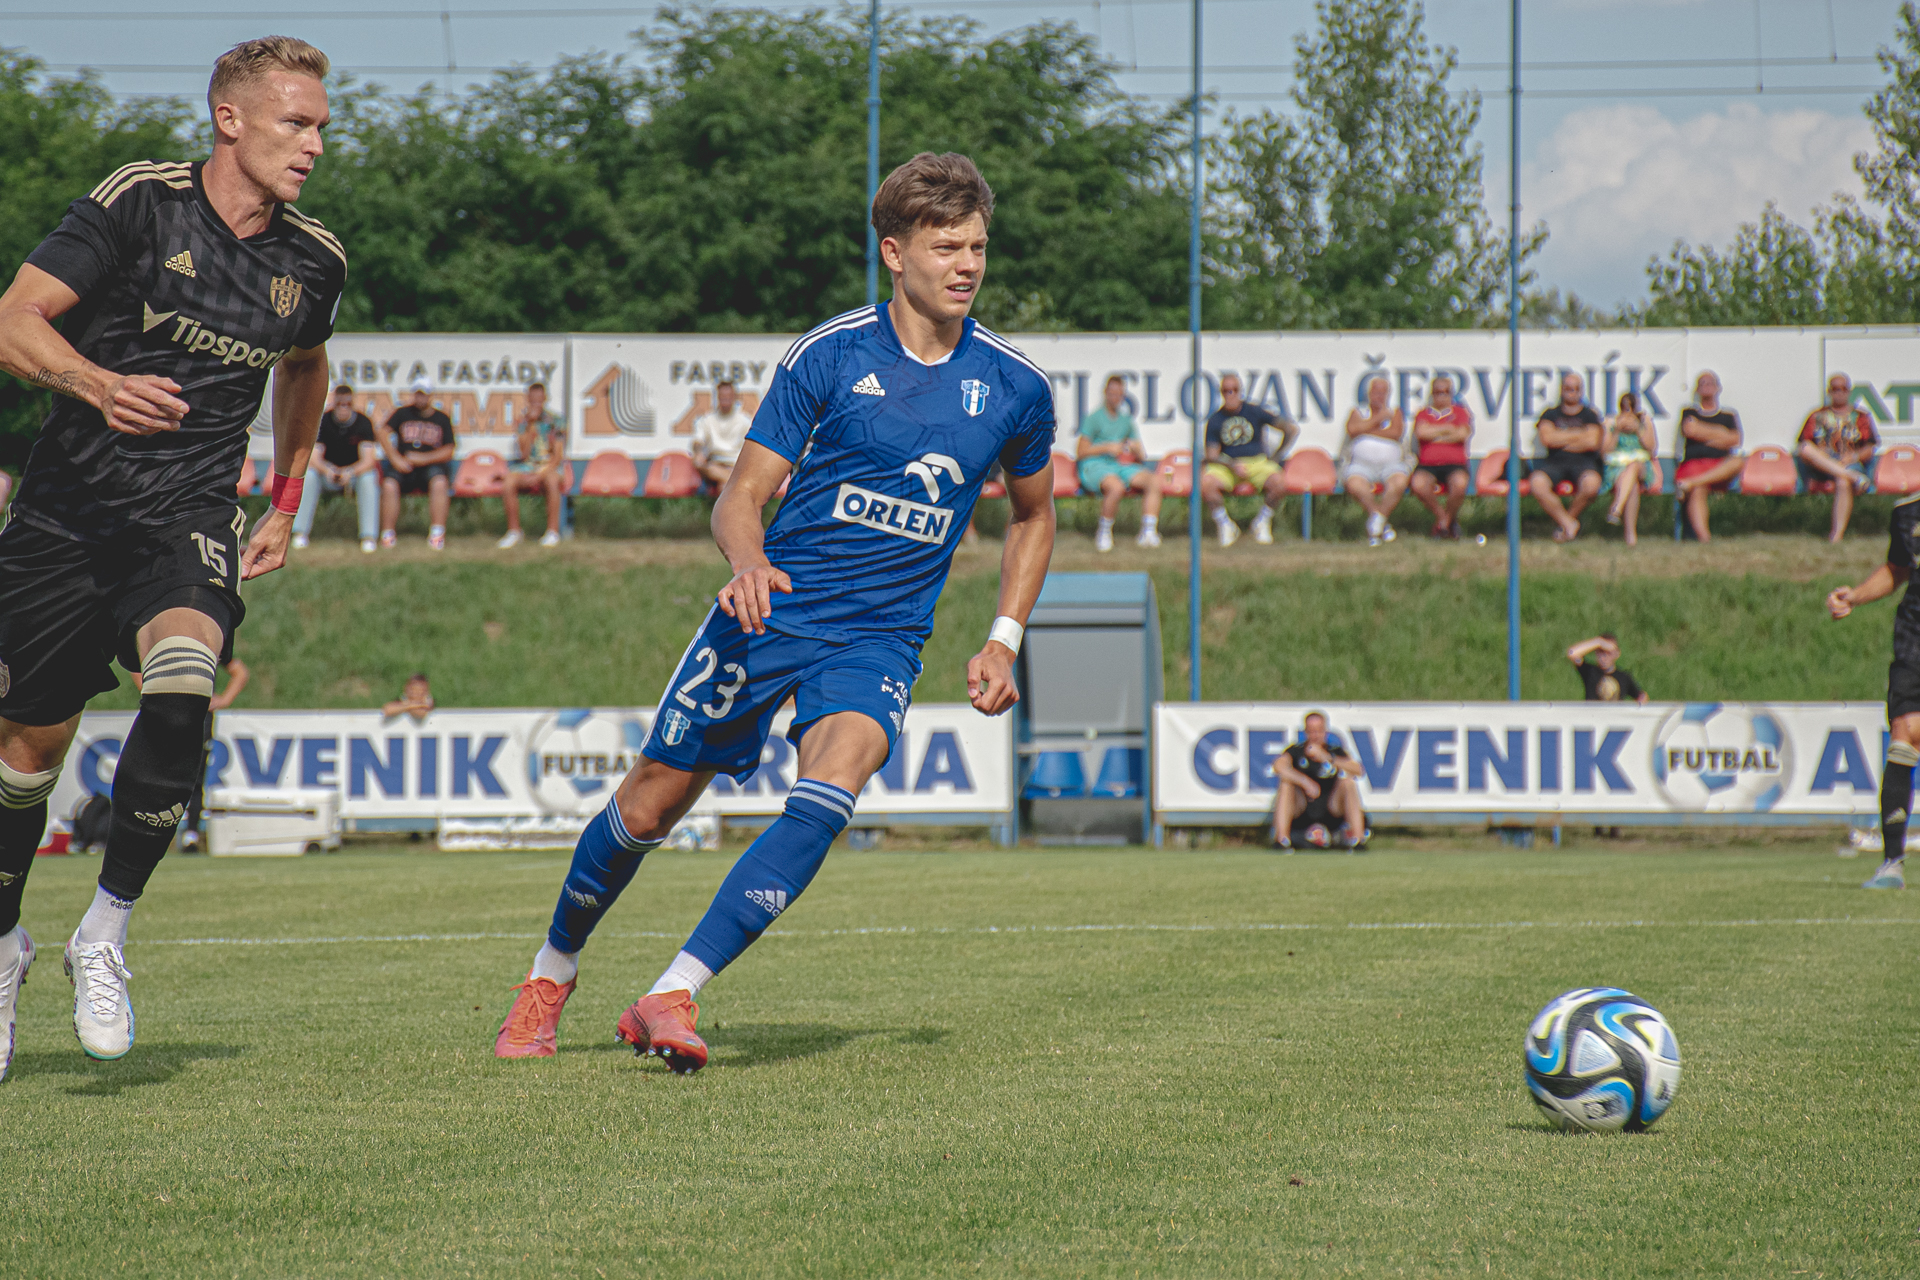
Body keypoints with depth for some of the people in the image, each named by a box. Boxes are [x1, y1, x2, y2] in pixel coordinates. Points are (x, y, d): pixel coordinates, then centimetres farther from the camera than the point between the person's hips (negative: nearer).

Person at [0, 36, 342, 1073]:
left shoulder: (312, 260, 4)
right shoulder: (139, 202, -9)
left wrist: (286, 502, 25)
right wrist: (100, 383, -31)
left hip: (188, 523, 1)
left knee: (182, 691, -28)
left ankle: (103, 936, -14)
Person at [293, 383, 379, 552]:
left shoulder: (363, 423, -12)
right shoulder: (323, 422, -9)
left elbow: (368, 460, -21)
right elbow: (314, 458, -16)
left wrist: (350, 473, -43)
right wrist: (327, 471, -40)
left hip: (355, 471, -1)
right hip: (329, 469, 1)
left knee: (369, 478, -34)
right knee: (309, 474, -29)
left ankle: (368, 536, -32)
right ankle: (300, 533, -27)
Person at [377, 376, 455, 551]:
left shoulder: (442, 419, 11)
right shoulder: (402, 413, 12)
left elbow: (448, 451, 3)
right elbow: (384, 432, 0)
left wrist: (423, 458, -12)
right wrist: (396, 459, -13)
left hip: (430, 466, -1)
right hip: (404, 467, 1)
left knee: (439, 482, -34)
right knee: (389, 484, -30)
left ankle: (437, 534, -34)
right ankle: (387, 534, -25)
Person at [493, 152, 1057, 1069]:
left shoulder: (1015, 386, 1)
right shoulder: (829, 356, -7)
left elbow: (1032, 515, 19)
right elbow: (742, 496, -4)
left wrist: (1003, 641, 8)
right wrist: (748, 563, -27)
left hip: (880, 638, 1)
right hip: (771, 612, -1)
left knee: (836, 770, -29)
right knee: (651, 801, 3)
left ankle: (671, 997, -31)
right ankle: (552, 973, 32)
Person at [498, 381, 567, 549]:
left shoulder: (556, 421, -2)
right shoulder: (523, 420, 4)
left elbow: (557, 457, -6)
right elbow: (525, 453, -7)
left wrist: (539, 476, -19)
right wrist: (531, 425, -14)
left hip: (551, 467, -2)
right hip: (529, 466, 2)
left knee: (551, 481, -39)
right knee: (508, 483, -29)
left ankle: (553, 532, -31)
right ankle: (513, 533, -17)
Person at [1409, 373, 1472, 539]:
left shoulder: (1460, 412, 17)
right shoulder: (1423, 414, 17)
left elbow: (1462, 434, -2)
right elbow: (1421, 432, -5)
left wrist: (1435, 436, 2)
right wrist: (1447, 429, 1)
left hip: (1454, 464, 0)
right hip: (1428, 464, 0)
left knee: (1459, 484, -36)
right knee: (1419, 484, -36)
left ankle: (1443, 523, -7)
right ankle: (1444, 517, -9)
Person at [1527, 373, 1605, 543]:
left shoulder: (1590, 415, 13)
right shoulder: (1551, 414, 15)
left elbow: (1592, 442, -4)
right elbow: (1547, 438, -4)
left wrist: (1560, 442, 1)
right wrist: (1578, 435, 0)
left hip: (1582, 461, -1)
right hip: (1555, 463, 1)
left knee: (1591, 483, -37)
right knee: (1537, 483, -34)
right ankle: (1569, 523, -19)